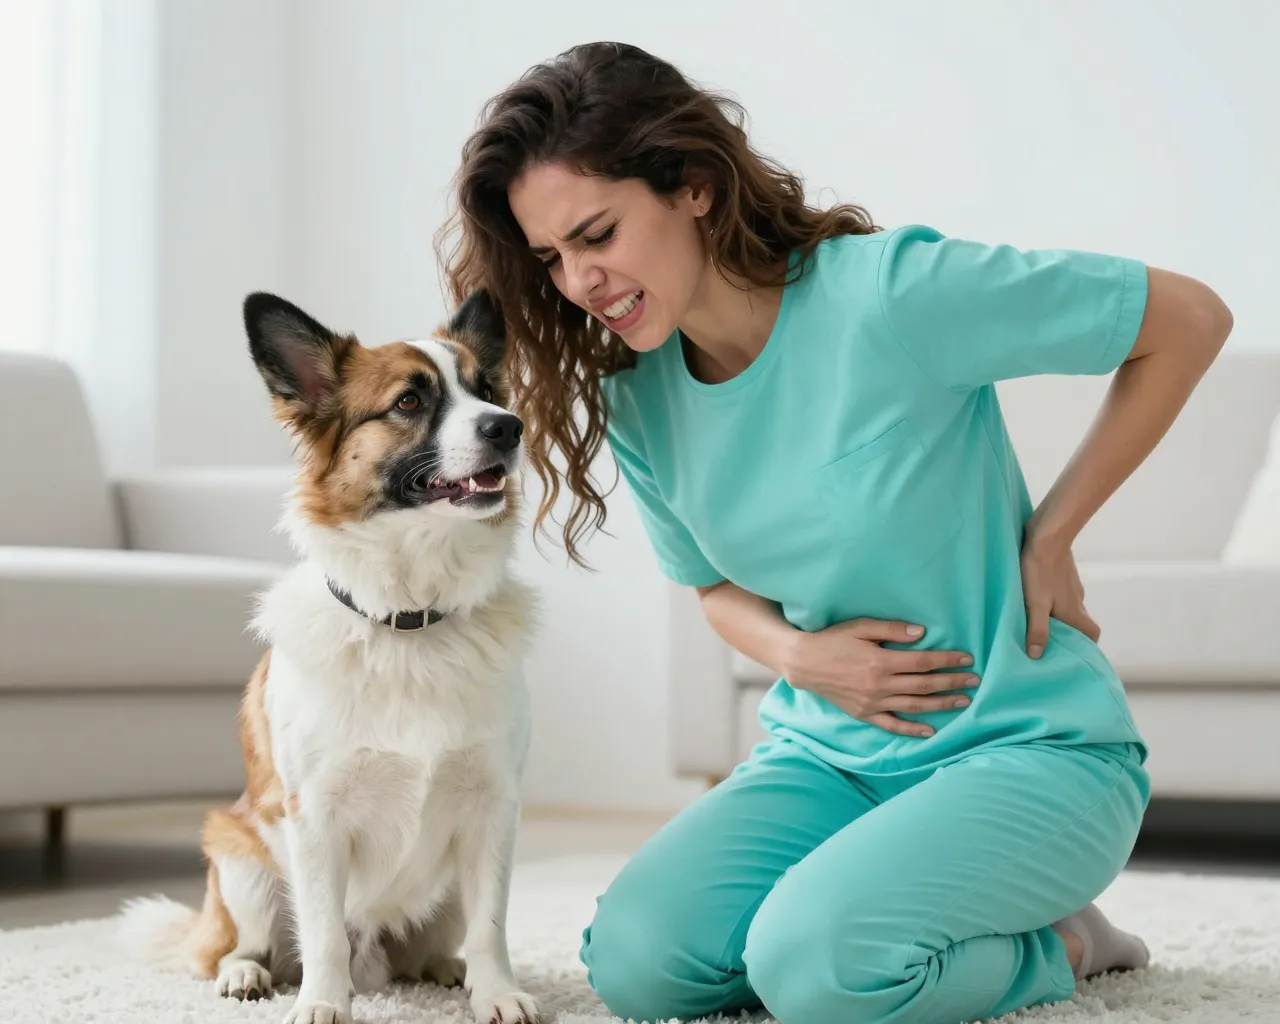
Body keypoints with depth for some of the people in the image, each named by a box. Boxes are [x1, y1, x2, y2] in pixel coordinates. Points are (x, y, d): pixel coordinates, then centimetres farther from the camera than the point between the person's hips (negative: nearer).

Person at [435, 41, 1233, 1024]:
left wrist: (1049, 537, -10)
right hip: (826, 756, 6)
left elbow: (1189, 318, -13)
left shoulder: (889, 292, -20)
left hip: (1029, 745, -6)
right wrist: (797, 656, -7)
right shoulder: (637, 403, 0)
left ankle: (1053, 943, 1)